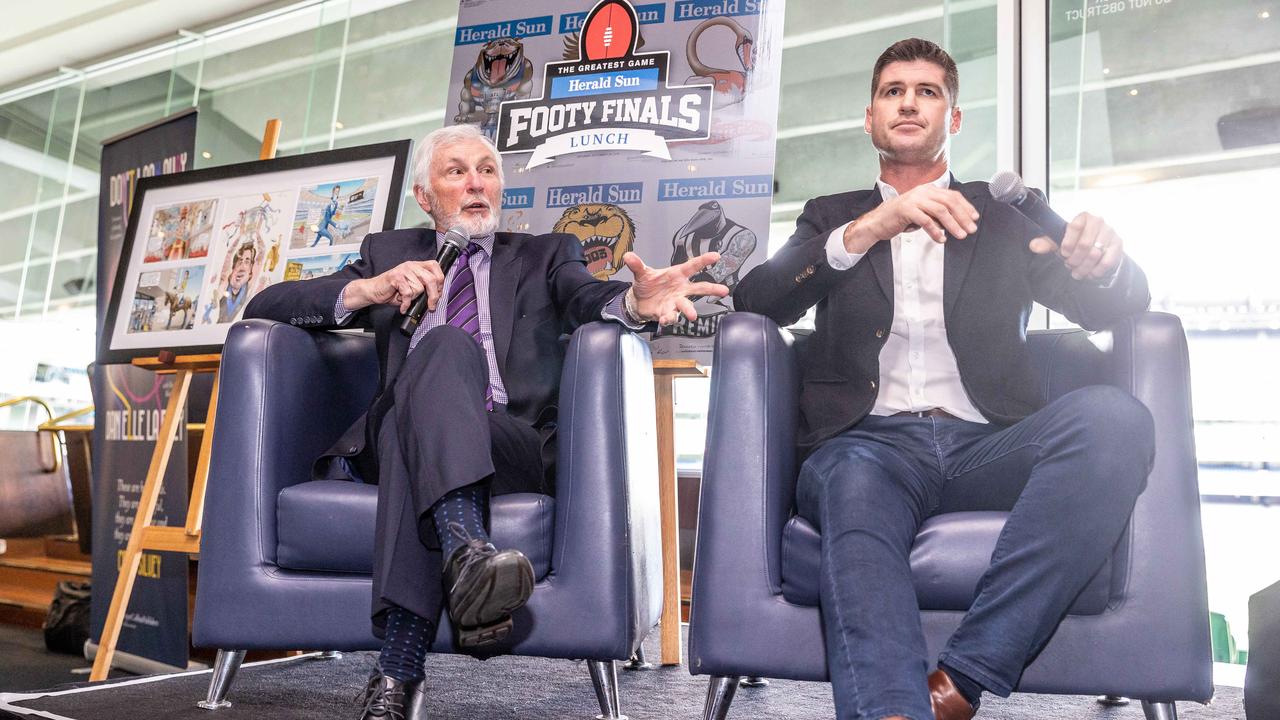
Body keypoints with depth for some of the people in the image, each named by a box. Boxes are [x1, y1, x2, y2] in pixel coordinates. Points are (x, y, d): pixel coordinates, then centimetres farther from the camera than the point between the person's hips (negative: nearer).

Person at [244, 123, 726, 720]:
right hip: (396, 439, 1)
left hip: (516, 446, 0)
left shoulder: (545, 255, 24)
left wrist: (635, 301, -27)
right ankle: (467, 550, -54)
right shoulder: (388, 252, 26)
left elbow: (587, 297, -1)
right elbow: (264, 307, 16)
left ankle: (399, 671, -43)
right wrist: (368, 290, -4)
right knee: (447, 345, -30)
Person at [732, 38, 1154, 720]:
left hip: (985, 446, 2)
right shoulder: (831, 217, 23)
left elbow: (1114, 306, 14)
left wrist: (1104, 260, -13)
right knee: (854, 490, -36)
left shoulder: (1001, 216, 24)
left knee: (1114, 415, -29)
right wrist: (870, 229, -13)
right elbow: (754, 300, 3)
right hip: (870, 442, -1)